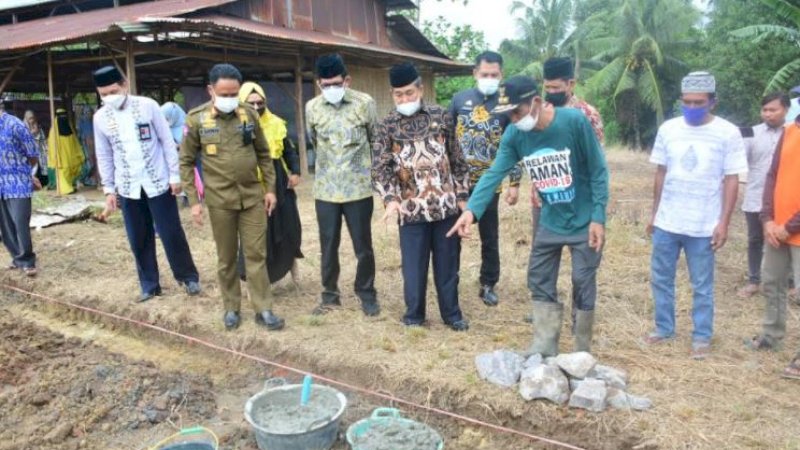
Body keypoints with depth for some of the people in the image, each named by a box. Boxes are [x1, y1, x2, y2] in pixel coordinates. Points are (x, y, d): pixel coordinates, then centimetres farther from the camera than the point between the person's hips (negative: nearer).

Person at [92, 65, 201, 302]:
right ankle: (149, 285, 22)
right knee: (139, 240, 9)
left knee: (171, 234, 3)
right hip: (128, 188, 3)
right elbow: (104, 156, 8)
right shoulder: (100, 117, 1)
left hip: (158, 182, -3)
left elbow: (167, 142, -4)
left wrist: (175, 176, -6)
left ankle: (188, 277, 19)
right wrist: (109, 189, 6)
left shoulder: (147, 106, -8)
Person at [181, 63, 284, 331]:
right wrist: (193, 200, -4)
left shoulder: (249, 114, 1)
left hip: (253, 196, 1)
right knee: (226, 257, 9)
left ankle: (263, 310, 11)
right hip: (220, 200, -1)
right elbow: (186, 162, 0)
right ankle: (231, 308, 24)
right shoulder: (196, 119, -5)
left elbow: (263, 154, 9)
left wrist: (270, 188, 5)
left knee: (256, 254, 4)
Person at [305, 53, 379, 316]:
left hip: (359, 188, -2)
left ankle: (366, 294, 24)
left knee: (363, 246, 6)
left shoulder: (365, 103, -7)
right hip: (325, 189, 2)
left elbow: (375, 141, 7)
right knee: (328, 246, 11)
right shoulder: (311, 108, 1)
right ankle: (330, 294, 27)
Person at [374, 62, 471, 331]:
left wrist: (462, 195, 5)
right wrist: (391, 199, -21)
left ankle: (452, 314, 27)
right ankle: (414, 315, 27)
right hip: (411, 209, -1)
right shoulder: (388, 126, 0)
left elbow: (457, 160, 8)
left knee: (447, 263, 11)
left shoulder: (441, 117, 4)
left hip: (446, 205, 1)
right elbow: (381, 168, -6)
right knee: (414, 266, 8)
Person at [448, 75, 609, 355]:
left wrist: (598, 218, -17)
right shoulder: (514, 134, -8)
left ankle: (581, 355, 23)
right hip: (550, 222, 5)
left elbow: (598, 171, -14)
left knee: (583, 286, 5)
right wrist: (472, 209, -30)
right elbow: (495, 173, -16)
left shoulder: (574, 121, -20)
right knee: (540, 282, 9)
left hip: (584, 222, -4)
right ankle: (544, 350, 23)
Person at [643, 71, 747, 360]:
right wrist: (654, 214, 9)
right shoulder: (668, 129, 2)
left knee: (702, 285, 8)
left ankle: (702, 337, 23)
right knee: (661, 279, 13)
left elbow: (731, 181, -5)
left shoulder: (728, 133, -7)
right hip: (666, 222, 3)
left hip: (703, 226, -3)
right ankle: (664, 328, 29)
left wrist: (724, 223, -10)